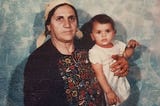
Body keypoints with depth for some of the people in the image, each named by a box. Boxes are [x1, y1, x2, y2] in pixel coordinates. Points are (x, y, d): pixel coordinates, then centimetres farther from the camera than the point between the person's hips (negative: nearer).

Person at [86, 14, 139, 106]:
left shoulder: (117, 44, -5)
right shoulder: (95, 52, -23)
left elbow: (126, 55, 15)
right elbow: (99, 74, -23)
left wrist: (131, 47, -6)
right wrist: (108, 91, -25)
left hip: (120, 83, 6)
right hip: (106, 86, -5)